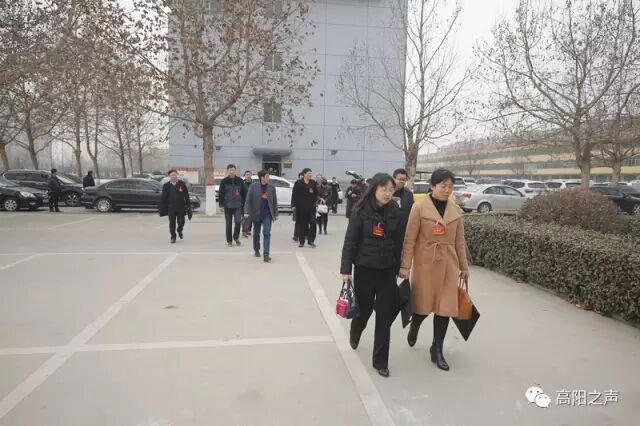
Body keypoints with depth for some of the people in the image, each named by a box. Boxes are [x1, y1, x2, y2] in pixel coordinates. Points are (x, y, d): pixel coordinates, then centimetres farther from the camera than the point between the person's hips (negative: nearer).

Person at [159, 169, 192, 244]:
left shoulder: (182, 184, 1)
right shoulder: (166, 186, 3)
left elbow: (186, 196, 2)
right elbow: (163, 198, 4)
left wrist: (188, 207, -2)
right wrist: (161, 208, 0)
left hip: (181, 207, 0)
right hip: (171, 208, 1)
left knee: (181, 221, -1)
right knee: (172, 223, 5)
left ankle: (180, 231, 32)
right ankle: (173, 237, 21)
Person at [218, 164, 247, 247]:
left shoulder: (240, 180, 4)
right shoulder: (224, 181, 1)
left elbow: (244, 193, 8)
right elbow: (220, 194, 2)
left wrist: (245, 204, 5)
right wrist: (221, 205, -3)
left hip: (238, 205, 0)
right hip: (228, 205, 0)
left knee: (238, 221, -11)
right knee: (228, 224, 5)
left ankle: (236, 237, 13)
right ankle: (229, 241, 17)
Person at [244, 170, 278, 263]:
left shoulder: (271, 187, 1)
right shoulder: (253, 186, -5)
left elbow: (275, 201, 5)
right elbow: (248, 200, -5)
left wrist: (275, 214, 4)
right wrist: (247, 212, -12)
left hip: (267, 214, 0)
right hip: (256, 214, 0)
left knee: (267, 233, -10)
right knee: (256, 233, 15)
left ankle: (266, 255, -11)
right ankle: (256, 250, 38)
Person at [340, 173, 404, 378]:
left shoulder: (394, 211, -1)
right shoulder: (361, 211, -10)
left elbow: (398, 242, 5)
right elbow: (350, 241, -8)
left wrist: (399, 268, 7)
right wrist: (346, 269, -10)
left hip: (387, 270, 2)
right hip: (364, 268, -2)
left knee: (385, 315, 3)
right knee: (364, 308, 12)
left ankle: (380, 361, 18)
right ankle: (354, 334, 48)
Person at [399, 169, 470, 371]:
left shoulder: (456, 210, 5)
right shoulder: (419, 208, -8)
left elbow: (460, 241, 10)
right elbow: (410, 240, -8)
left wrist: (464, 267, 11)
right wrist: (405, 266, -11)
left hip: (448, 265, 4)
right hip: (425, 264, -3)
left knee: (445, 307, 6)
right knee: (423, 304, 9)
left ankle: (437, 350, 22)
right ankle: (414, 326, 44)